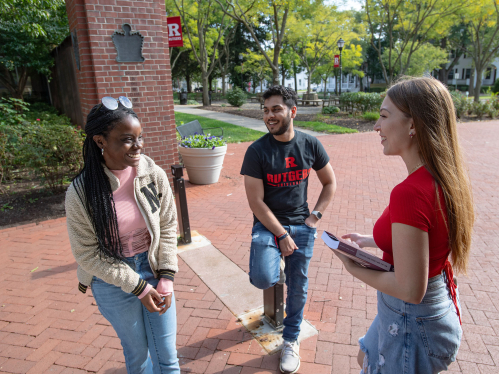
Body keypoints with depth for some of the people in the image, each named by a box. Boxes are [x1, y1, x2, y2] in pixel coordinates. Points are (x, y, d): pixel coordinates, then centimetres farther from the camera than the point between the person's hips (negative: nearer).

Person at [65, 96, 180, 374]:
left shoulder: (154, 175, -14)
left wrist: (166, 280, -8)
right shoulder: (80, 193, -19)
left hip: (153, 268, 2)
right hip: (112, 281, -1)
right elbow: (88, 255, -11)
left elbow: (168, 228, -4)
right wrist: (139, 287, -11)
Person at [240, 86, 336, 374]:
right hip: (268, 223, -2)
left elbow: (330, 183, 9)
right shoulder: (257, 151, -12)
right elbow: (256, 202, -13)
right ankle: (277, 269, 17)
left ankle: (291, 340, 37)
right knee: (263, 279, -23)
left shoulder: (311, 145, -3)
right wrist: (282, 235, -14)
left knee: (298, 286, 11)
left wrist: (316, 215, -1)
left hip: (302, 224, 2)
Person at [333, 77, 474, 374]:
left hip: (412, 322, -8)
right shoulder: (447, 177, -5)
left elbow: (410, 289, -29)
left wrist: (354, 268, -15)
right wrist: (372, 240, 9)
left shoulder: (410, 193, -33)